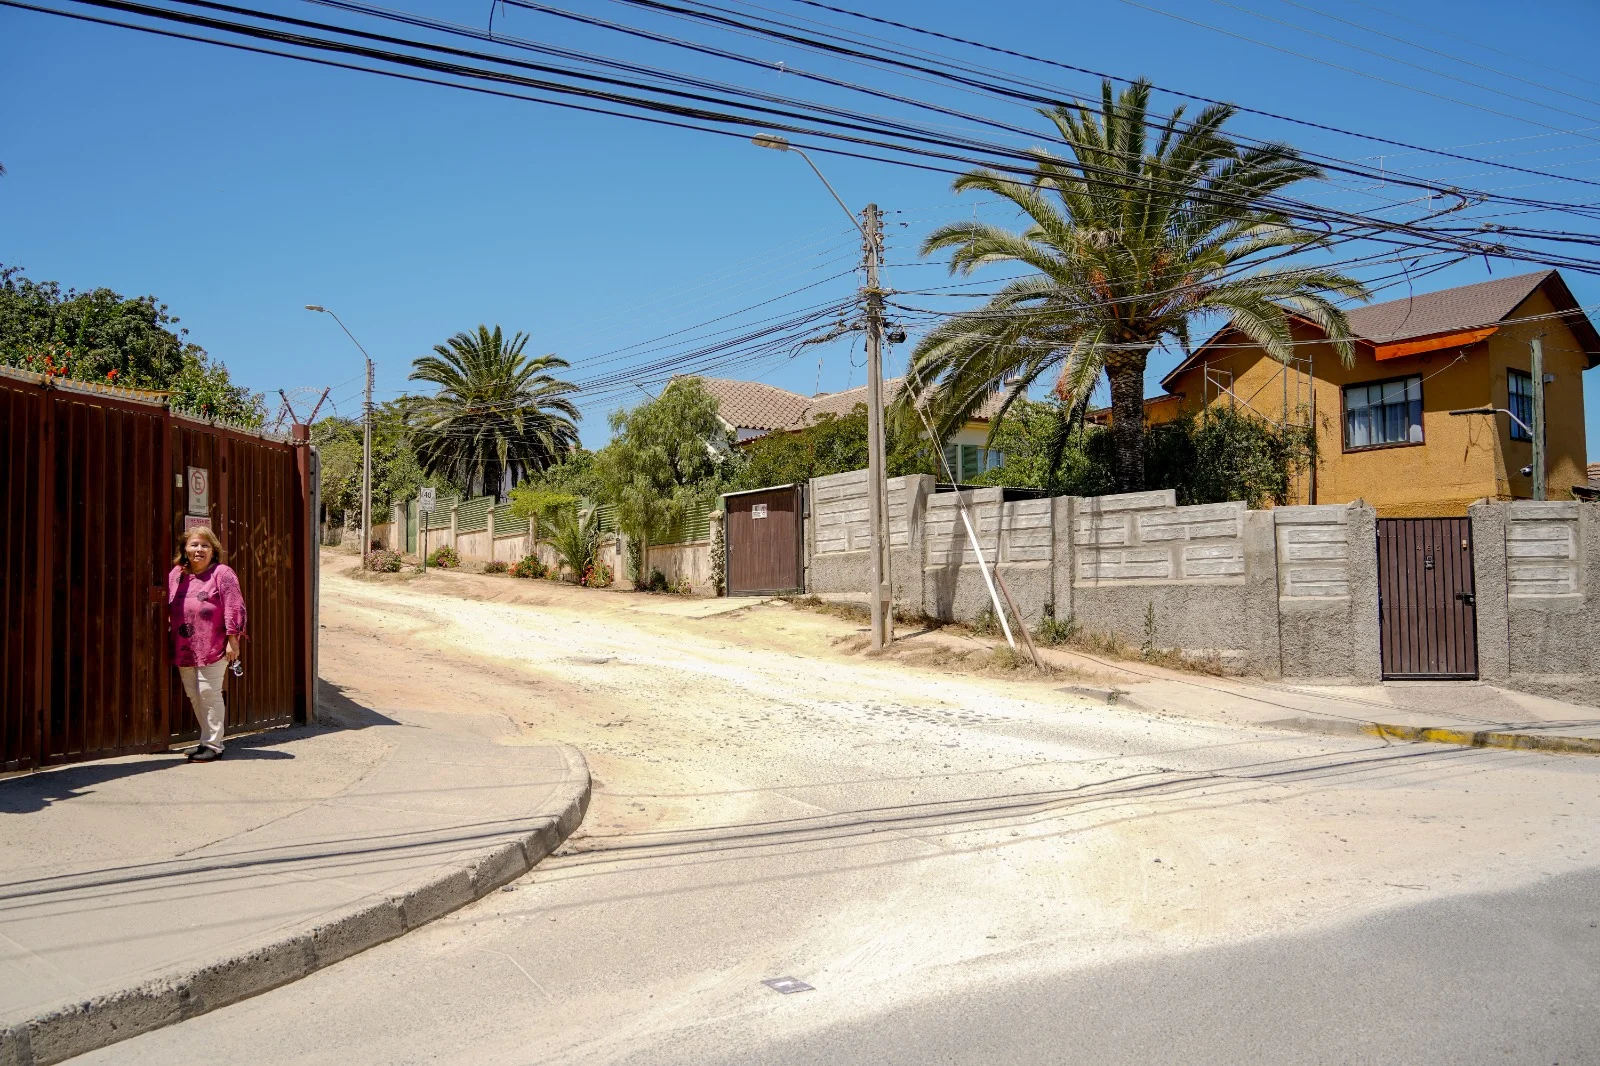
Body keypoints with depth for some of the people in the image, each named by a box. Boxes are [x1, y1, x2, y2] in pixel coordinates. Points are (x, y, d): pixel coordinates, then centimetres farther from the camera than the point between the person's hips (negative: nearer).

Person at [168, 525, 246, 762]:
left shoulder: (222, 574, -6)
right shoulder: (176, 575, 11)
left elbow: (234, 608, -10)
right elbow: (168, 608, 19)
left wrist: (232, 640, -14)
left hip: (213, 648, -7)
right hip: (184, 649, 7)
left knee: (209, 693, -5)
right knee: (193, 696, 13)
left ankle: (213, 745, 1)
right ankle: (207, 739, 25)